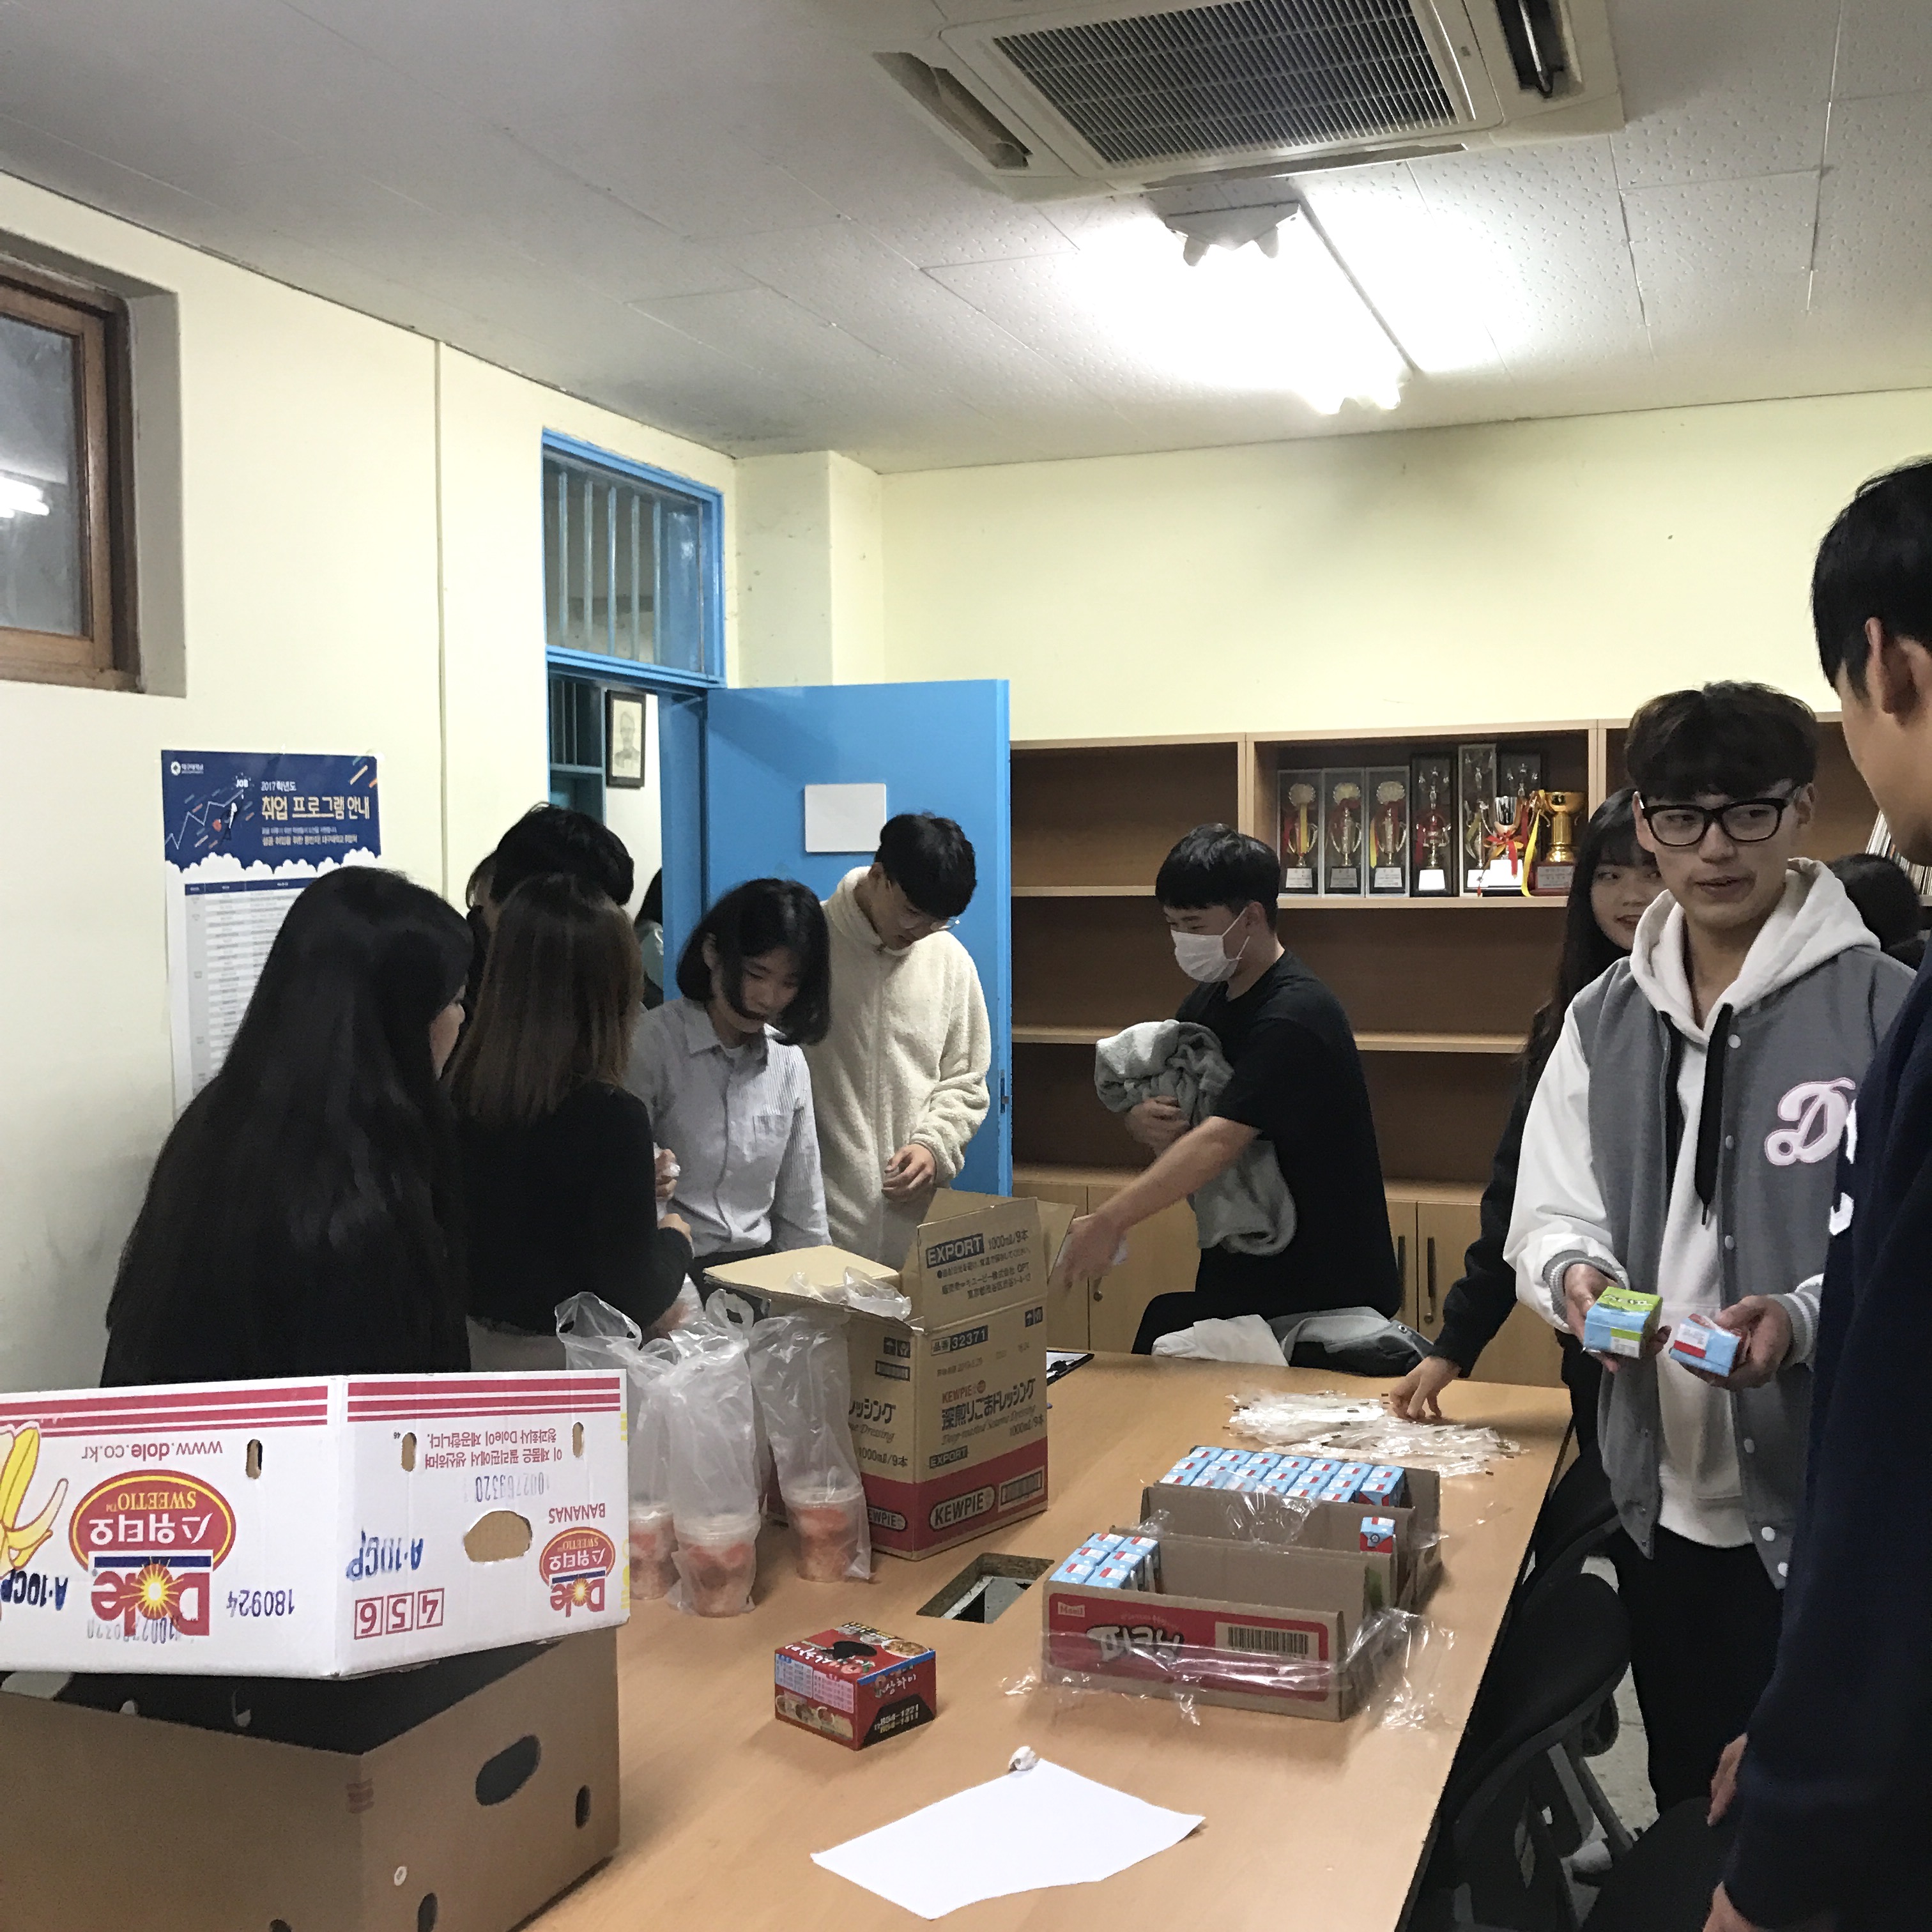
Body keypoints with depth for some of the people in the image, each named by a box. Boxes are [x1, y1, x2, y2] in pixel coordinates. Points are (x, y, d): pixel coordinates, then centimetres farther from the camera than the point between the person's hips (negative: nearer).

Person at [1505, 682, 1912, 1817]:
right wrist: (1573, 1273, -16)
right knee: (1688, 1809, 21)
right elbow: (1552, 1213, 6)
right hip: (1662, 1490, 5)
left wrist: (1806, 1318, -29)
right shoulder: (1604, 1019, 6)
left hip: (1835, 1498, -4)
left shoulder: (1884, 1009, -10)